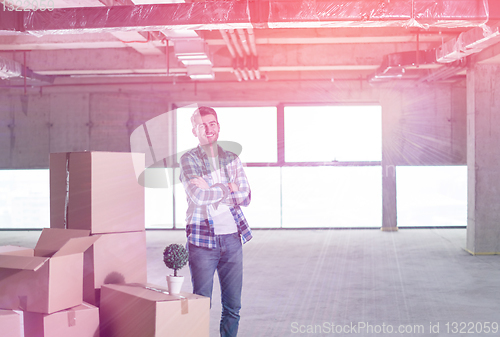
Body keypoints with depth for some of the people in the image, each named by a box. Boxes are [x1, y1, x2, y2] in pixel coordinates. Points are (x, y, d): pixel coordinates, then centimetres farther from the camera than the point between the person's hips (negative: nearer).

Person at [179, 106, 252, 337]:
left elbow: (245, 197, 3)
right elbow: (198, 196, -15)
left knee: (233, 306, 8)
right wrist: (230, 187, -4)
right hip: (202, 239, -4)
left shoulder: (231, 159, 12)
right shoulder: (189, 159, 0)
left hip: (232, 238, 4)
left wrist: (211, 189, -9)